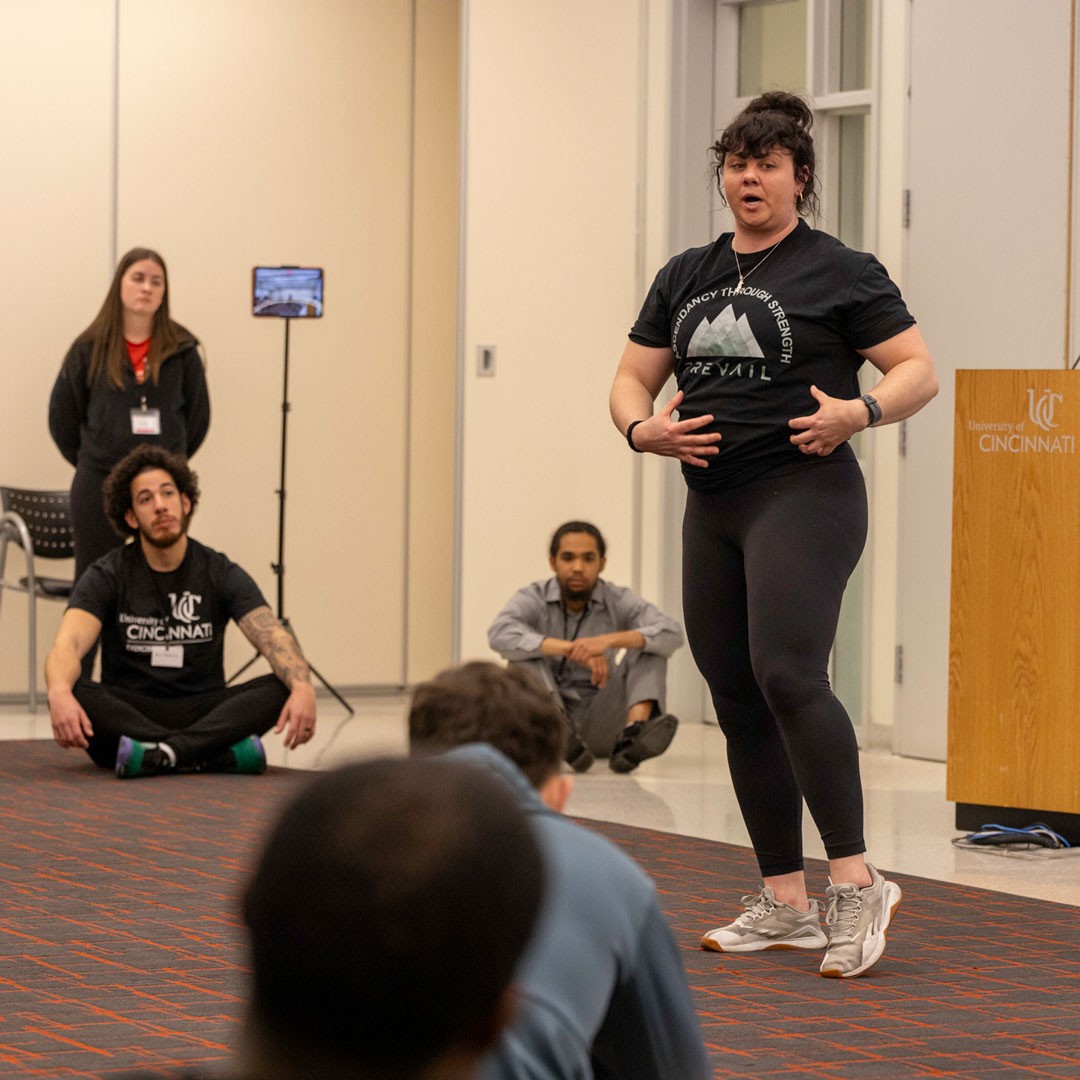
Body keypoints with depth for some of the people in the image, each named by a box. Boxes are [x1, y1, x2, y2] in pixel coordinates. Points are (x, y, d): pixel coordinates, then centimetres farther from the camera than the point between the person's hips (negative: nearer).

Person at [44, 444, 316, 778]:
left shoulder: (221, 574, 0)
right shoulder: (107, 576, -3)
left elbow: (274, 639, -15)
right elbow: (68, 645, -20)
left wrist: (303, 687, -38)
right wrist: (59, 692, -45)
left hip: (201, 713, 1)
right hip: (127, 715, -1)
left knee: (281, 688, -25)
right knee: (74, 696, -33)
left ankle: (161, 754, -42)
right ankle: (219, 753, -38)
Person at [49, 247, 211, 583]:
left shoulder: (181, 349, 1)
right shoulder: (90, 348, 0)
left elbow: (198, 415, 10)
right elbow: (62, 413, 8)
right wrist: (89, 460, 10)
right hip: (99, 483, 0)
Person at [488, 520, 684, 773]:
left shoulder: (618, 601, 0)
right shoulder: (533, 599, -2)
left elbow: (672, 633, -18)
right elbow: (499, 634, -25)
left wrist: (609, 640, -33)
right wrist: (570, 648, -34)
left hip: (598, 723, 1)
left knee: (649, 649, -14)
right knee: (526, 654, -24)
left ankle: (632, 733, -43)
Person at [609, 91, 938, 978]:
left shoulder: (840, 272, -1)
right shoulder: (687, 276, 16)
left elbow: (919, 370, -4)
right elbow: (632, 379, 17)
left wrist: (860, 413, -23)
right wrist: (643, 428, -5)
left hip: (803, 496, -7)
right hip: (712, 508, 7)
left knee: (787, 674, -23)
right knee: (737, 704, 6)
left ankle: (857, 883, -21)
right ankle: (786, 906, 13)